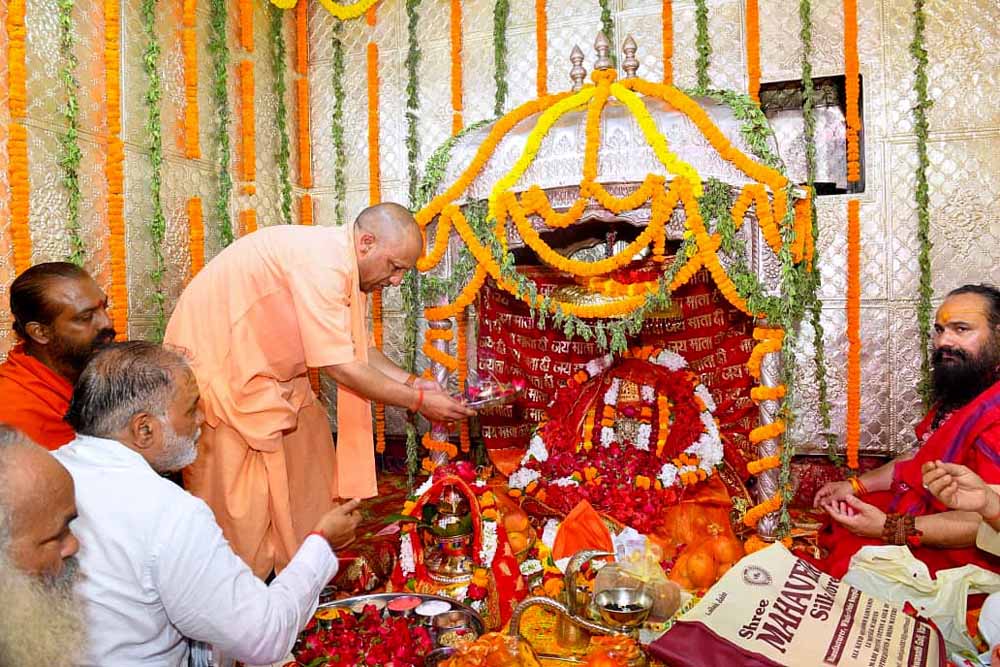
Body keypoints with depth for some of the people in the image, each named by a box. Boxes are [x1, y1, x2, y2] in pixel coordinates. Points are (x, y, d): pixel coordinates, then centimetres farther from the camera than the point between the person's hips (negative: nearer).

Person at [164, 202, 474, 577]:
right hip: (216, 360, -10)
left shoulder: (344, 264, 1)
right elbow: (339, 366, -29)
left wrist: (410, 382, -3)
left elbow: (357, 348, 9)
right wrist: (418, 401, -22)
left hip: (264, 365, 10)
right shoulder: (322, 263, -29)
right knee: (239, 494, -4)